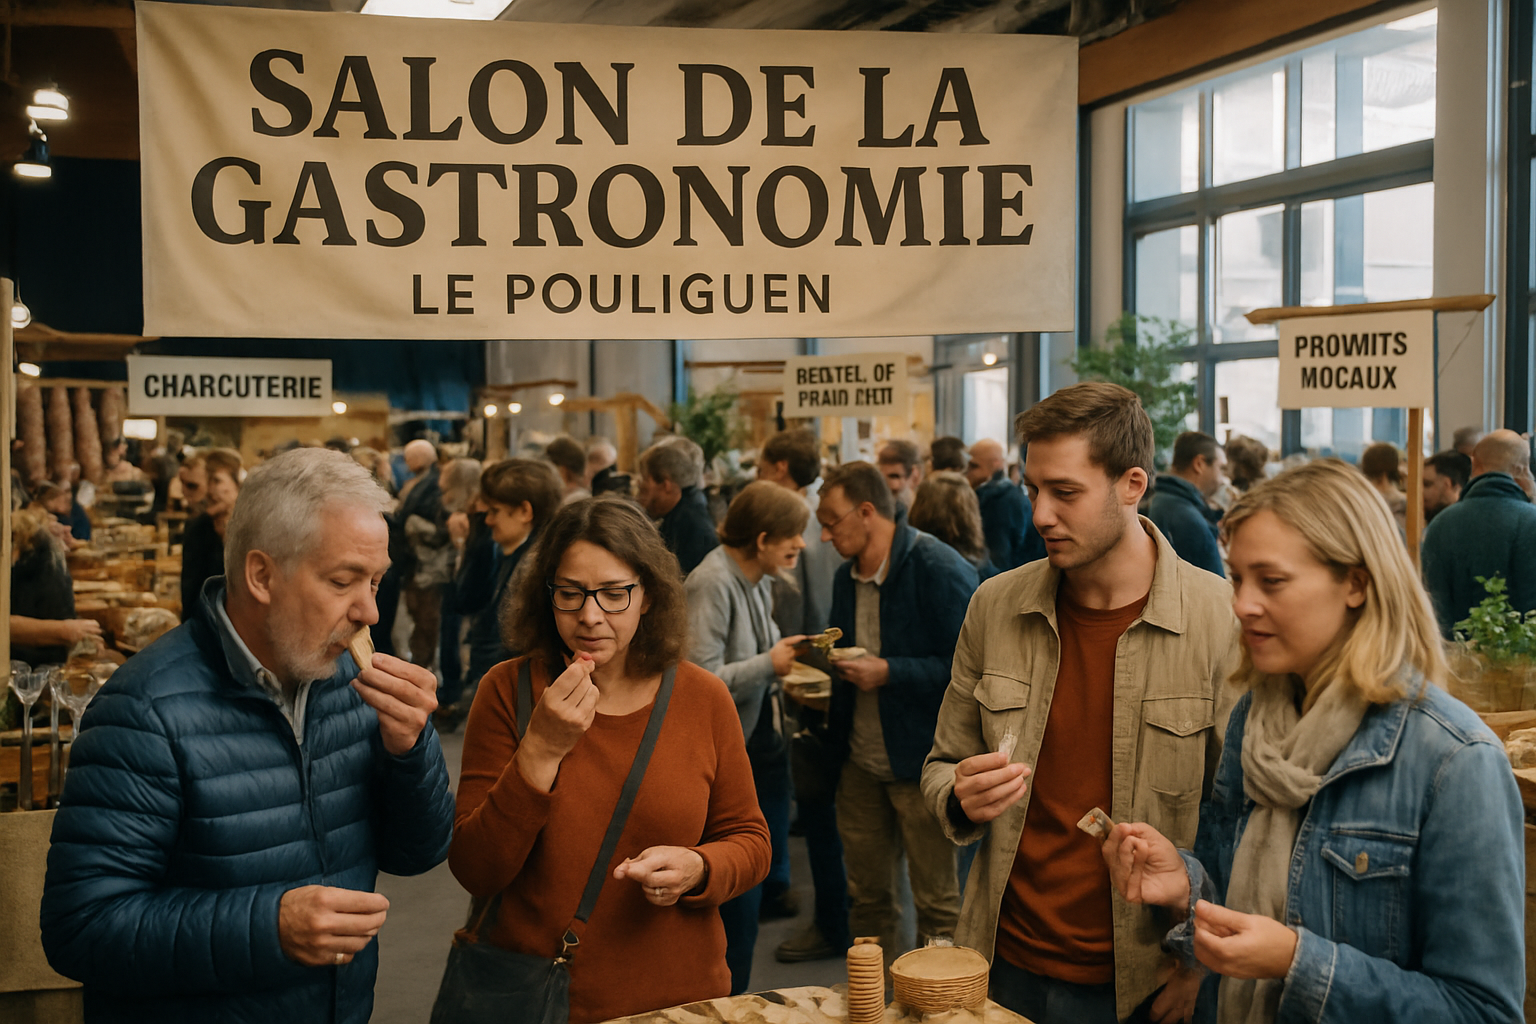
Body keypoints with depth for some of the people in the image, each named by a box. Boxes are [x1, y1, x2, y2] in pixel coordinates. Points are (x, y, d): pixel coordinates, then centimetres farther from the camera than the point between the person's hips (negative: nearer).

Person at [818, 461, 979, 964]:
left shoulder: (940, 570, -15)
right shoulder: (847, 576, 11)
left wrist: (888, 673, -21)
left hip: (921, 762, -7)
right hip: (861, 762, 7)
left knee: (936, 904, 4)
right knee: (867, 897, 16)